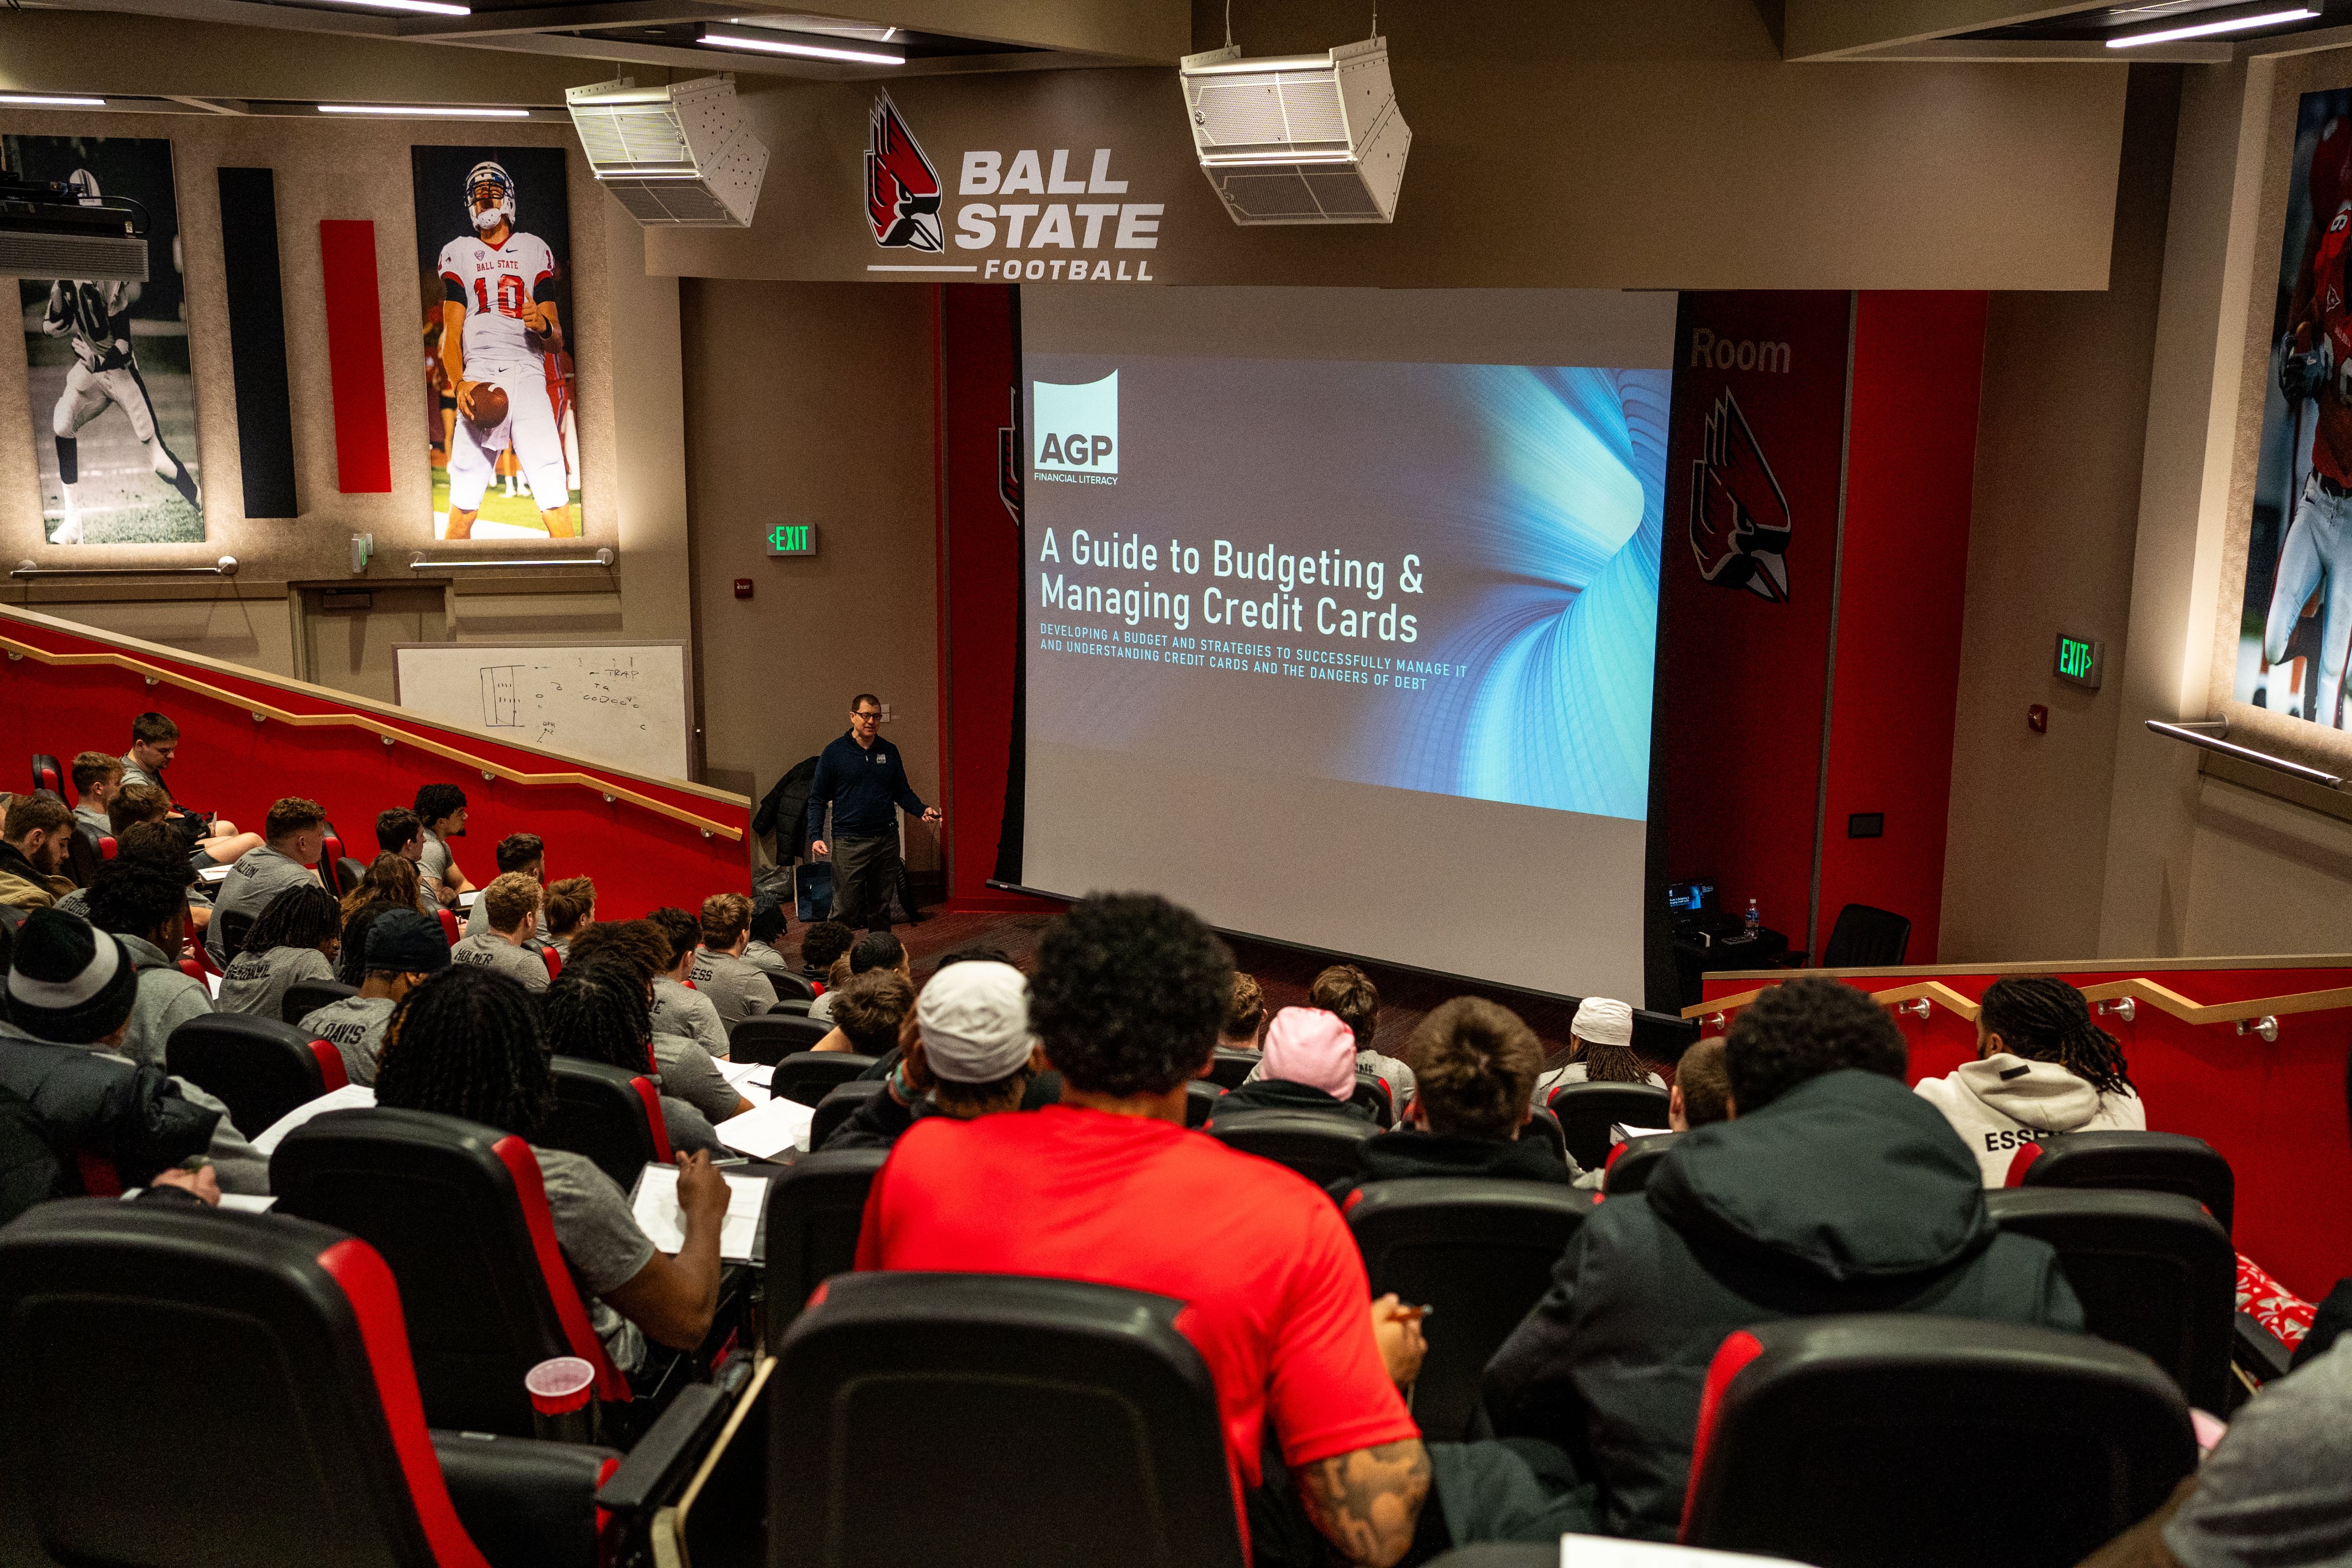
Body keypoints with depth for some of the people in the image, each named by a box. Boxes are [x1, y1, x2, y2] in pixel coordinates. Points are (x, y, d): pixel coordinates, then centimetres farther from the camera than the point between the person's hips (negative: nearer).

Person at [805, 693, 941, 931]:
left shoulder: (889, 752, 10)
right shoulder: (834, 752, -1)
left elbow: (903, 792, 15)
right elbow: (817, 798, 0)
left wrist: (922, 810, -5)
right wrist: (816, 836, -12)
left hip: (887, 840, 4)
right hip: (849, 842, -4)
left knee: (881, 909, 11)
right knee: (845, 911, -7)